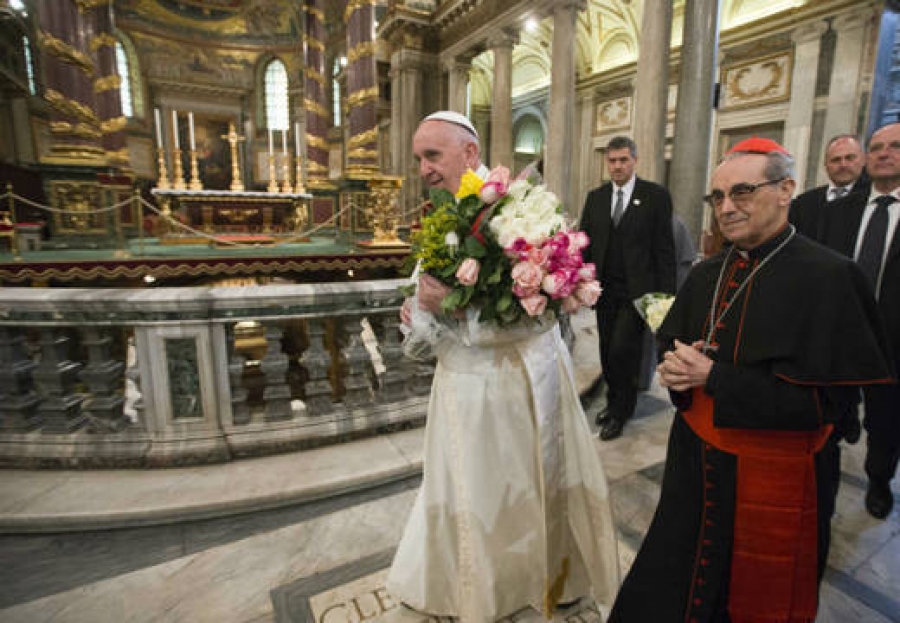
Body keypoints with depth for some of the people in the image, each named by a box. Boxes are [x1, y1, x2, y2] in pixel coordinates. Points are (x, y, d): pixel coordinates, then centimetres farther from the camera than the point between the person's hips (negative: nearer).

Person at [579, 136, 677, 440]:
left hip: (637, 290, -4)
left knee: (622, 351, -8)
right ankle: (614, 402, 31)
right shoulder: (595, 197, 9)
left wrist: (665, 294, -7)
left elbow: (664, 248, -3)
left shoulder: (656, 195, -1)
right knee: (608, 353, 12)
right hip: (604, 289, 4)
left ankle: (620, 413, 13)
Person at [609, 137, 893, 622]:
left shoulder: (828, 277, -17)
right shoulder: (706, 275, 2)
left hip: (773, 477, -5)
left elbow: (818, 402, -21)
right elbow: (672, 343, 10)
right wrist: (677, 369, -12)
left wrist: (713, 376, -23)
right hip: (697, 464, 5)